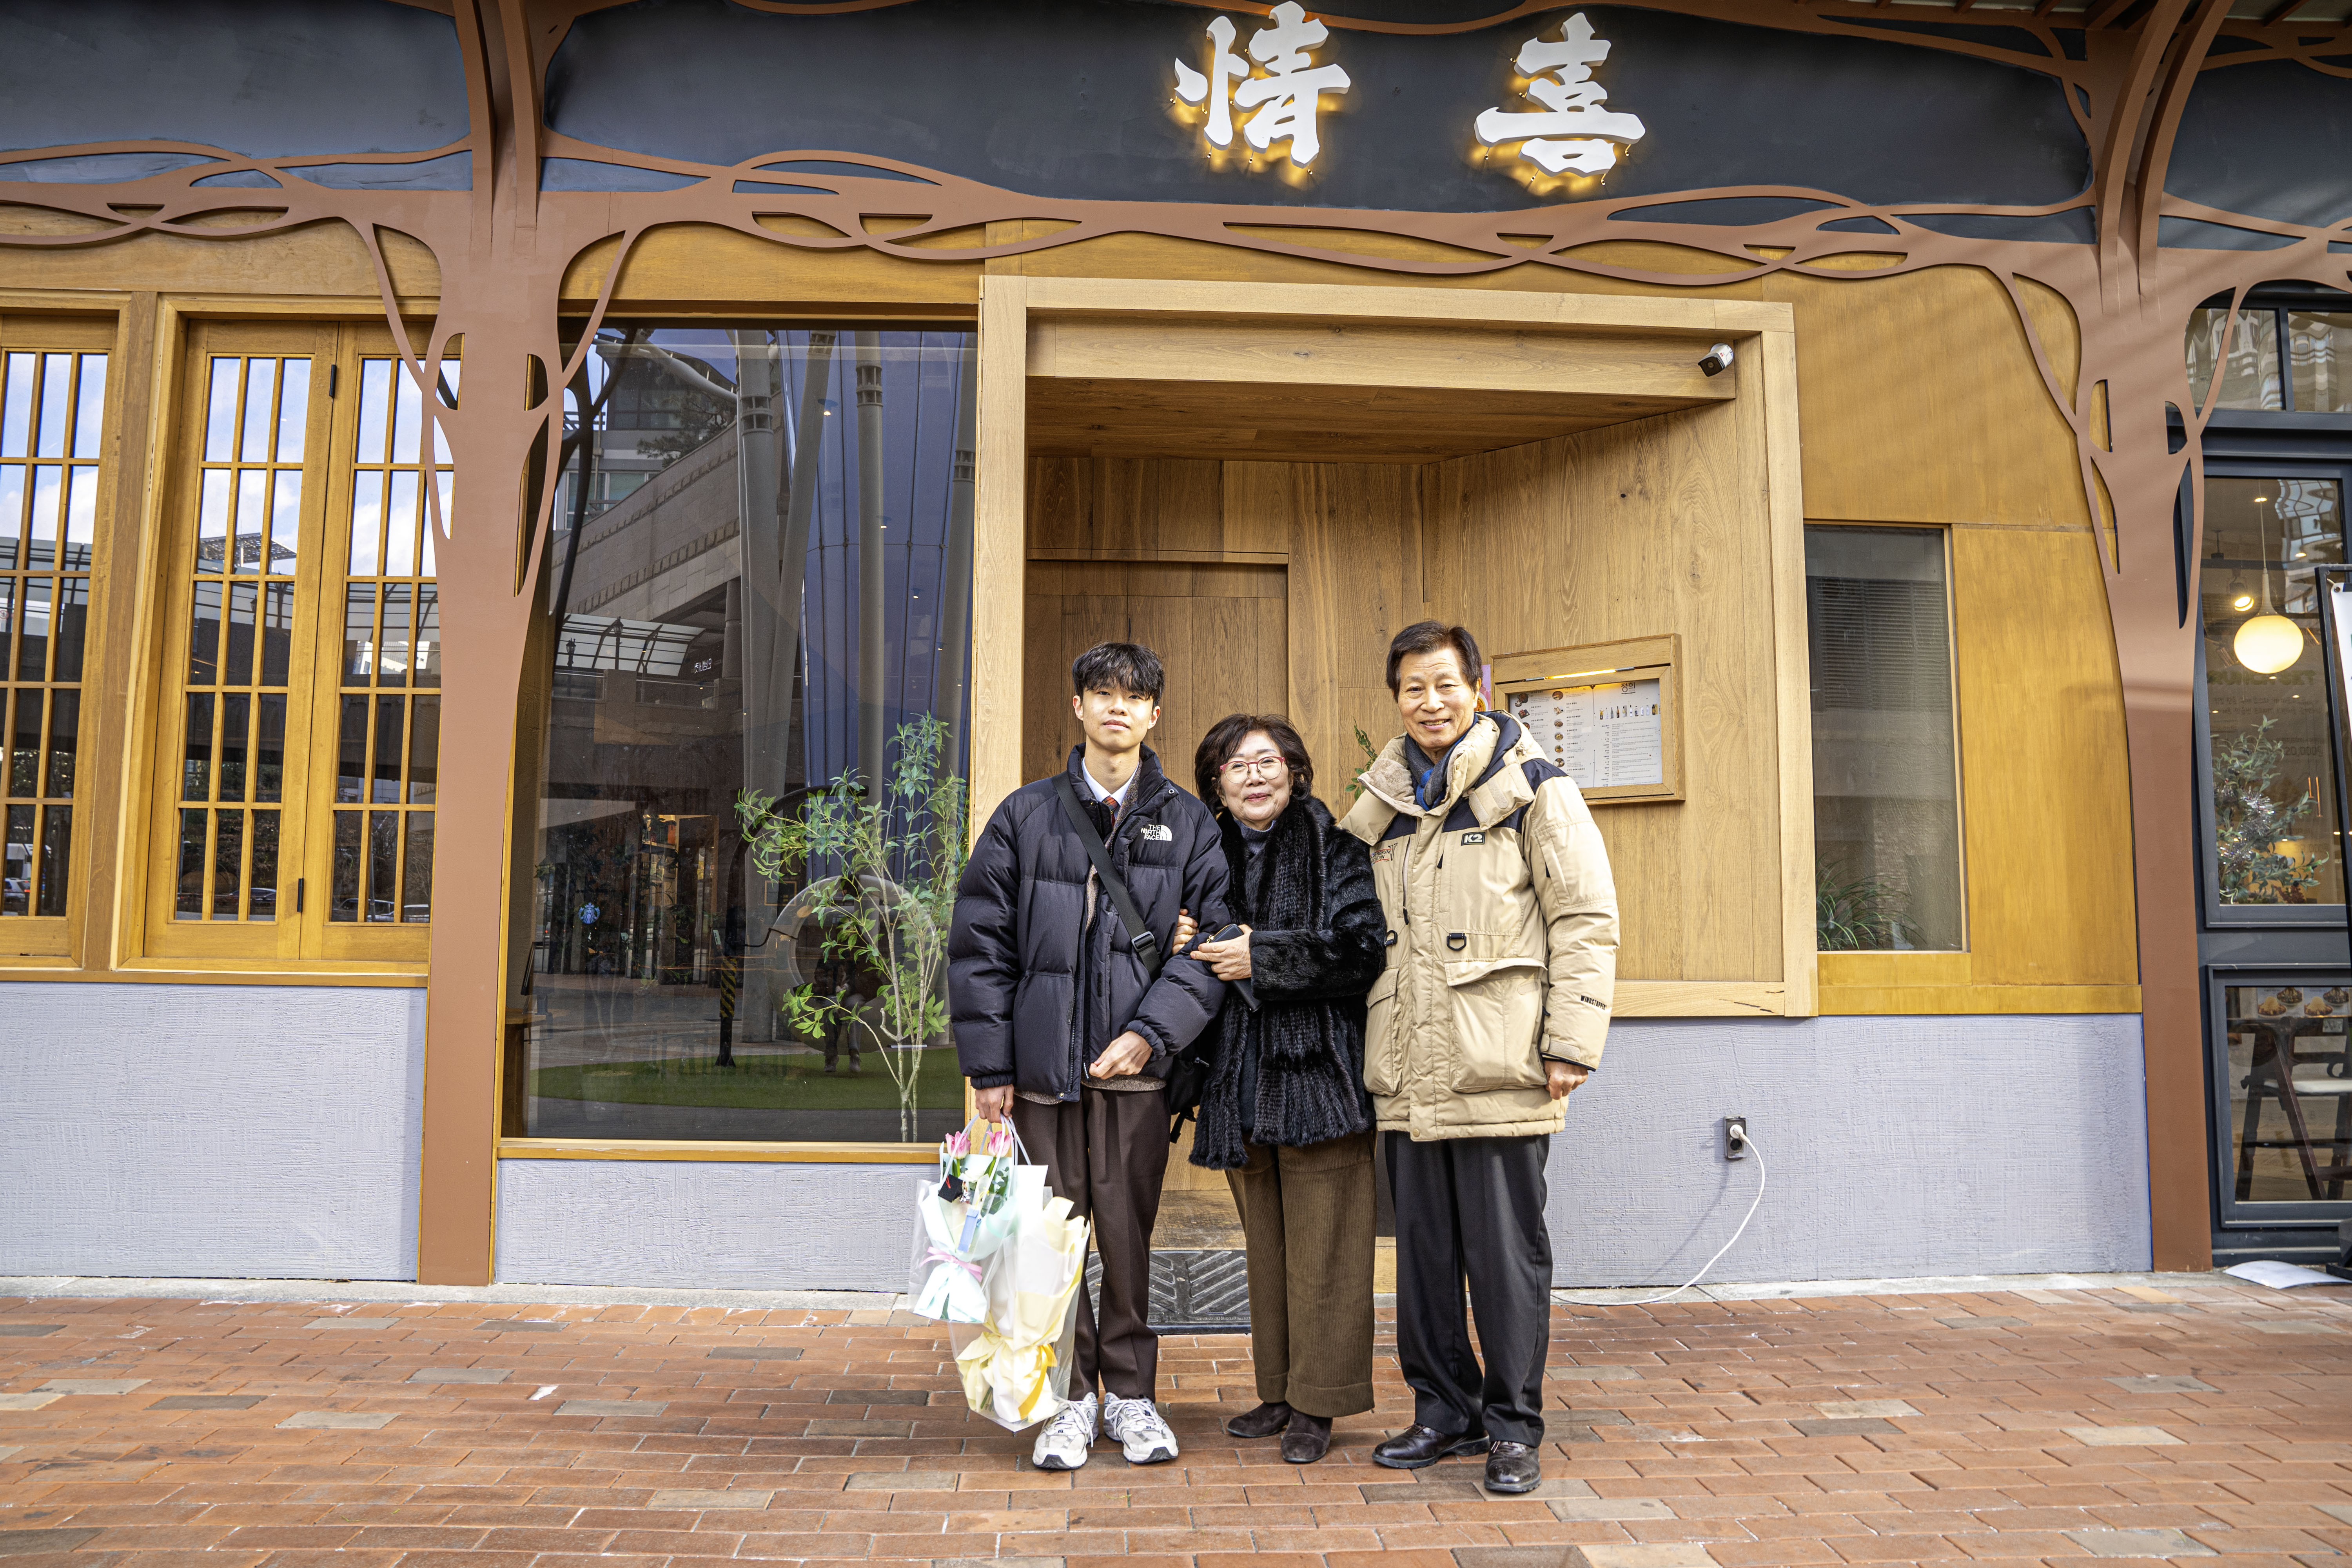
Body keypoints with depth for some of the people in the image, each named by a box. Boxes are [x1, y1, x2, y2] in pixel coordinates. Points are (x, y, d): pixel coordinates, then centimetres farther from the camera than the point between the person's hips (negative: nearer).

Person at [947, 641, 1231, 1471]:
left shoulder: (1187, 824, 7)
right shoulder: (1026, 816, 7)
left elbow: (1212, 943, 1)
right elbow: (980, 943, 5)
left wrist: (1150, 1031, -11)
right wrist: (989, 1064, -1)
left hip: (1136, 1066, 0)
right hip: (1042, 1064, 1)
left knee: (1129, 1233, 5)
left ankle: (1130, 1392, 21)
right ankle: (1070, 1397, 19)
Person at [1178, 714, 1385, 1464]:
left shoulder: (1335, 850, -2)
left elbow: (1361, 947, -13)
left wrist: (1262, 958, -14)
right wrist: (1188, 947, -4)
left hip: (1317, 1069, -5)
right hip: (1241, 1079, 5)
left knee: (1320, 1246, -2)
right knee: (1265, 1244, 12)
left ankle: (1317, 1404, 9)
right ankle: (1280, 1392, 23)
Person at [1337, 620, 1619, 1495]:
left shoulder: (1531, 790, -1)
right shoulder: (1379, 807, 15)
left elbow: (1587, 920, -4)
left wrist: (1571, 1042, -10)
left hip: (1499, 1070, -5)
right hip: (1409, 1077, 5)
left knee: (1506, 1252, 2)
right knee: (1424, 1250, 12)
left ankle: (1514, 1429, 17)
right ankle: (1443, 1412, 27)